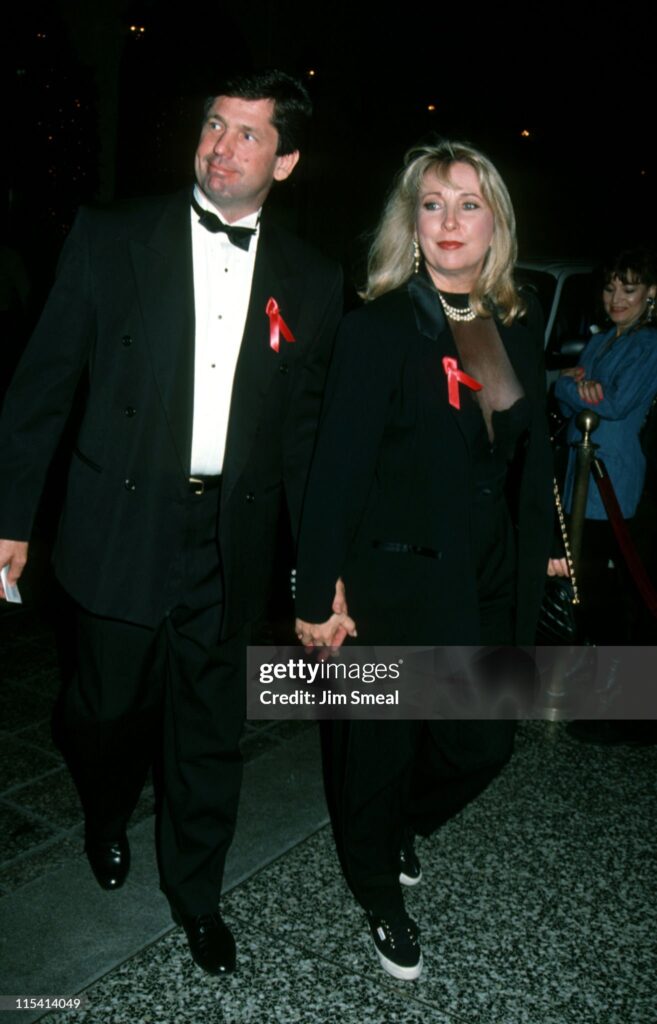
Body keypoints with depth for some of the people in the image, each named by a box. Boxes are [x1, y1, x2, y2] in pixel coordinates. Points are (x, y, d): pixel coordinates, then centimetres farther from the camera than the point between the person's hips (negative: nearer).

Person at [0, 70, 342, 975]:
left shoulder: (312, 282, 3)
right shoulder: (110, 239, -2)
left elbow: (305, 428, 7)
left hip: (233, 539, 2)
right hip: (124, 530, -1)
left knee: (212, 730, 13)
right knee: (112, 706, 15)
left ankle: (196, 892, 38)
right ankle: (107, 816, 51)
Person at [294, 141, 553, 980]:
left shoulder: (518, 327, 5)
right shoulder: (379, 328, -14)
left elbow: (529, 454, 12)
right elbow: (338, 467, -16)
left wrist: (536, 552, 12)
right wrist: (320, 594, -17)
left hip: (487, 582, 6)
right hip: (393, 580, -6)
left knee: (483, 745, 14)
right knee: (381, 749, 11)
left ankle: (397, 829, 47)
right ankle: (381, 897, 40)